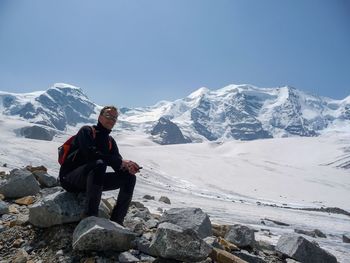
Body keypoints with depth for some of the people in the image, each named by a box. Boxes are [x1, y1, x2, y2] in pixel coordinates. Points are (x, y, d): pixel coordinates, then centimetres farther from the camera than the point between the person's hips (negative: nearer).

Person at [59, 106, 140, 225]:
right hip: (70, 178, -7)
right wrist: (121, 162, -28)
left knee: (129, 177, -6)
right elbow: (91, 154, -26)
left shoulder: (110, 141, 12)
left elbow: (118, 167, 3)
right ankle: (90, 217, -33)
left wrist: (128, 168, -21)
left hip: (90, 180, 7)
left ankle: (116, 222, -7)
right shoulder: (86, 131, -7)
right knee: (99, 164, -36)